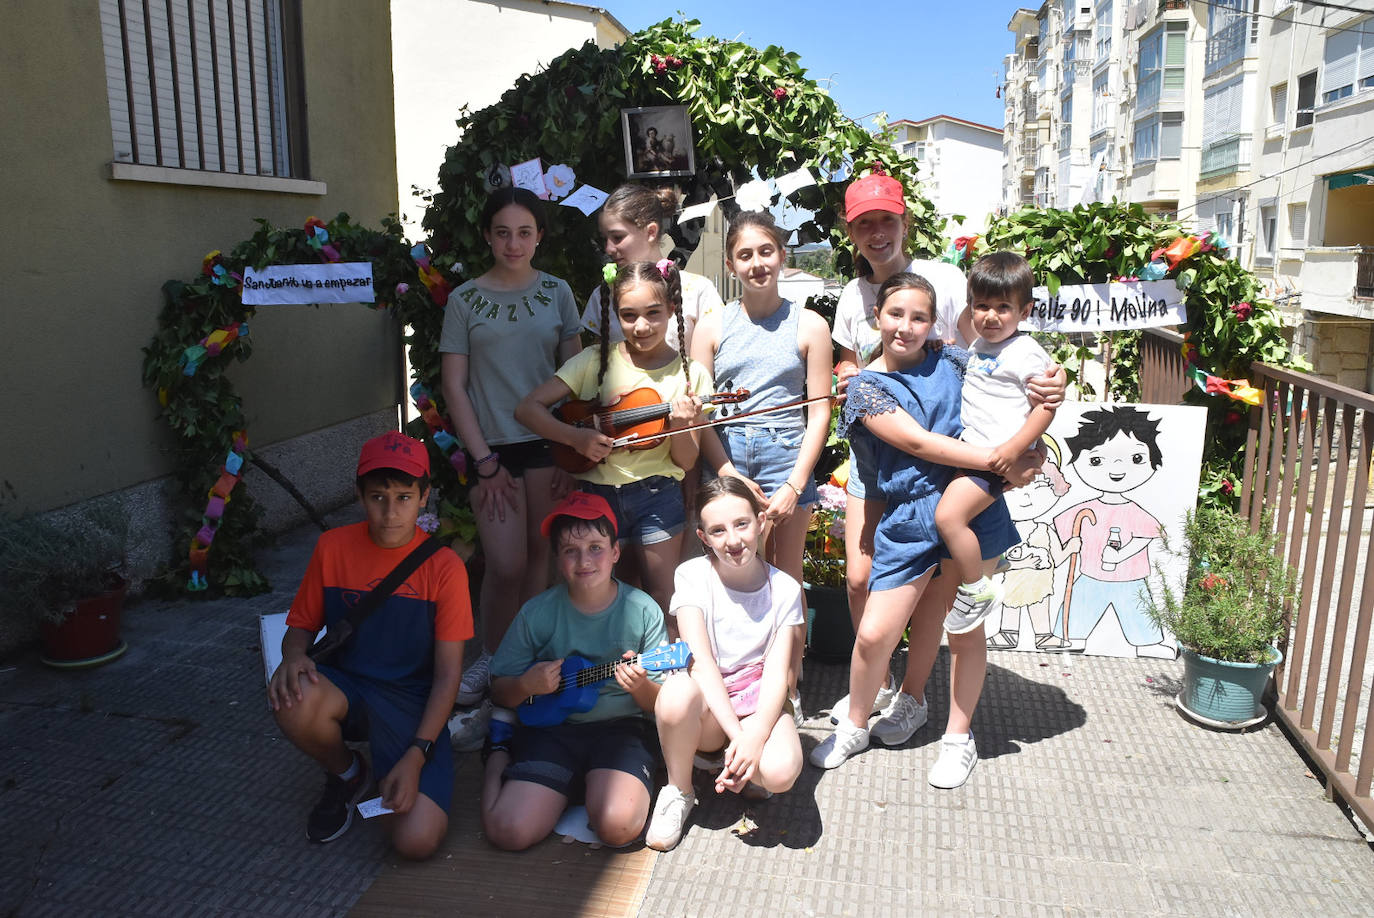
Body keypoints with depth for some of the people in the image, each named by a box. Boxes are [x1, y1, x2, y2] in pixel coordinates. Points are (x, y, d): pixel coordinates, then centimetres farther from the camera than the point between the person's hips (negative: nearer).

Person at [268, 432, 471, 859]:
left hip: (412, 704, -2)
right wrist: (294, 656, -19)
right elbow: (301, 625, 6)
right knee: (294, 701, -34)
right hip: (344, 688, 3)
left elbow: (447, 675, -9)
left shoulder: (443, 567, -11)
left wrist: (415, 756, -18)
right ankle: (346, 776, 1)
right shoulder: (332, 548, -5)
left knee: (417, 841, -21)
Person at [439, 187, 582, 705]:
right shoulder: (465, 300, 3)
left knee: (540, 556, 5)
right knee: (506, 565, -8)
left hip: (548, 442, 2)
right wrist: (485, 462, -6)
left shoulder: (556, 292, 7)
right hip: (493, 445, -1)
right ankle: (489, 658, 16)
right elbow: (454, 387, 1)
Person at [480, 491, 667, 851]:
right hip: (551, 727, 1)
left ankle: (595, 788, 9)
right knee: (508, 831, -18)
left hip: (621, 727, -1)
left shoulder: (642, 610, -4)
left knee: (617, 826, -28)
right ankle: (500, 758, 16)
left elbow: (660, 703, 0)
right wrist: (526, 685, -14)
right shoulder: (537, 613, -2)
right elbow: (500, 692, 8)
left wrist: (640, 686, -22)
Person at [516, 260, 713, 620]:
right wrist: (576, 436, -19)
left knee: (662, 603, 7)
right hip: (598, 493, 1)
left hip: (657, 498, 0)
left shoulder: (690, 374, -3)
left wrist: (680, 426, -21)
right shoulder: (596, 362, -3)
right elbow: (527, 408, -6)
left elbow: (686, 462, -1)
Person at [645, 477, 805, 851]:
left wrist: (754, 737, -27)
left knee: (780, 772, -32)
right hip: (707, 702, 0)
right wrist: (737, 733, -30)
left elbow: (776, 674, -9)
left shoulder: (784, 589, -4)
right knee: (677, 692, -36)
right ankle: (678, 791, -7)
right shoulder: (693, 576, -8)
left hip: (759, 700, 1)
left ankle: (735, 767, 7)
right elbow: (701, 661, -18)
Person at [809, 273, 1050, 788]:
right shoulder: (867, 386, 0)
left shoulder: (952, 362, 7)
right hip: (907, 520, -1)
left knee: (964, 628, 11)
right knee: (874, 635, -2)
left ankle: (959, 738, 32)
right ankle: (855, 726, 26)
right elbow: (918, 442, -12)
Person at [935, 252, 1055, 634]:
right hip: (968, 446, 10)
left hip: (996, 456, -10)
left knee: (948, 515, -21)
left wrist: (1014, 448, -23)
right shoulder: (977, 347, 14)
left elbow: (1046, 406, -15)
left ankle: (978, 591, -5)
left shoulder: (1026, 352, -10)